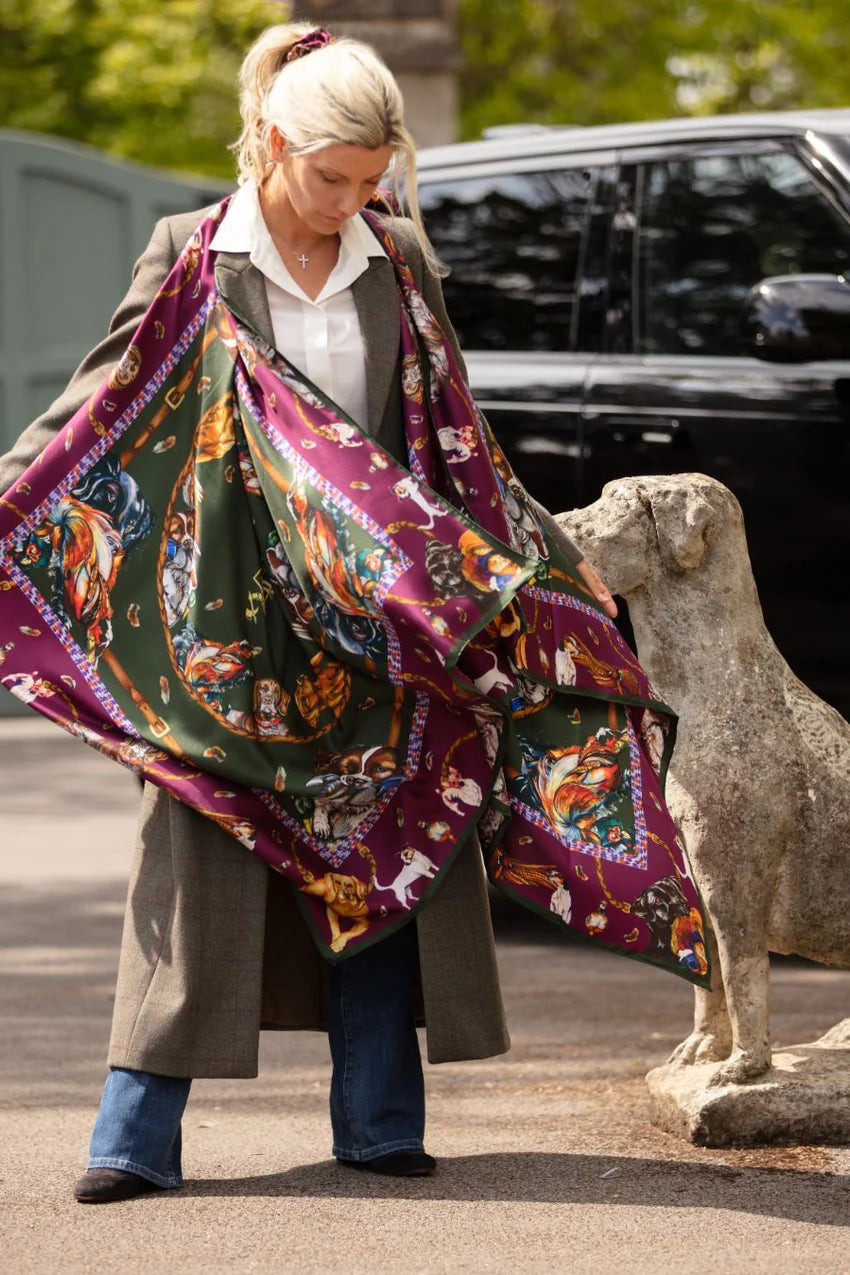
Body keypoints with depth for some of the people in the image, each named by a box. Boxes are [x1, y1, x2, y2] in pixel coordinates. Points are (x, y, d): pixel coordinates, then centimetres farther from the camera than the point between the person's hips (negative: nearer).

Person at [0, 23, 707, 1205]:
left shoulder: (399, 262, 7)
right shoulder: (193, 259, -2)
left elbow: (457, 438, 16)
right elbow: (98, 411, 1)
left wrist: (543, 565, 19)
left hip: (380, 612, 3)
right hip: (229, 618, -3)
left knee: (383, 856, 3)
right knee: (201, 860, -5)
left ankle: (379, 1122, 11)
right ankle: (138, 1136, -1)